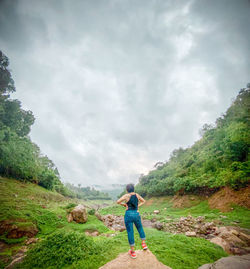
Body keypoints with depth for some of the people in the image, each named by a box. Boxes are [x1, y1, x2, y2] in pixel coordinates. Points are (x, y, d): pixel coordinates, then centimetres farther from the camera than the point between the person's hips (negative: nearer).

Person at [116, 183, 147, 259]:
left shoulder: (126, 195, -10)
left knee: (130, 232, 7)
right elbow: (143, 201, 15)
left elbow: (118, 201, -18)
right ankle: (143, 243, 28)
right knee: (140, 228, 29)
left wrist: (124, 204, -2)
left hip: (128, 215, -3)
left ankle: (133, 252, 15)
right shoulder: (137, 195, 2)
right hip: (136, 214, 3)